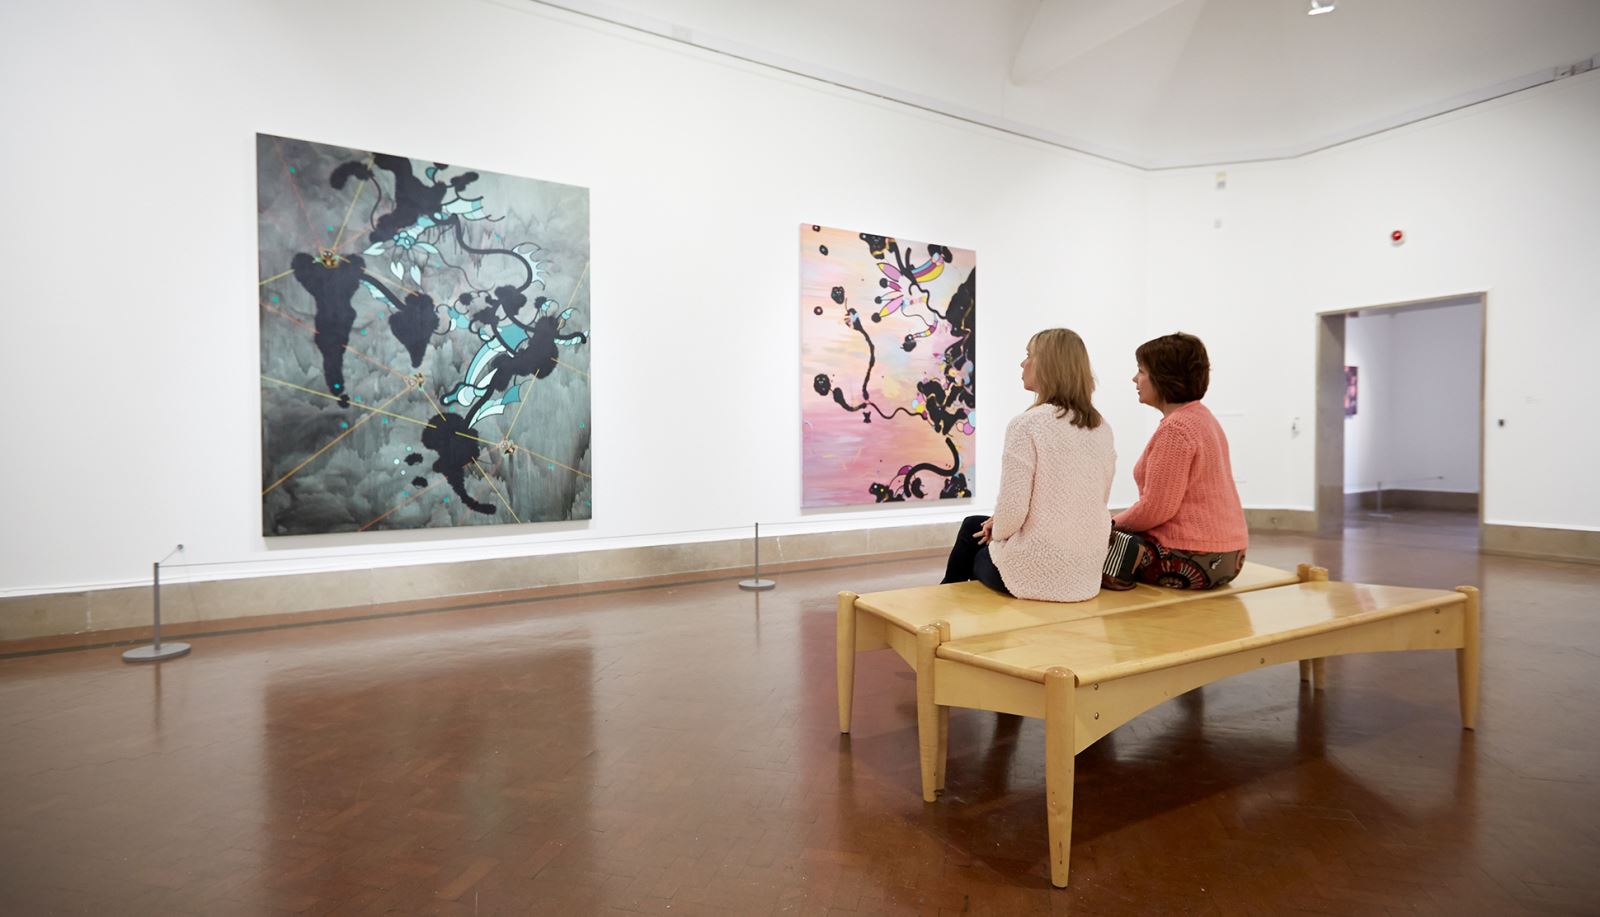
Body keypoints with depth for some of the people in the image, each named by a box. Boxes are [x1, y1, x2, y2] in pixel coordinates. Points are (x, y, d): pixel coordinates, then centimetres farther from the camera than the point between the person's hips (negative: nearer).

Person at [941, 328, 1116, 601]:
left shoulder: (1026, 424, -18)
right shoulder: (1101, 427, 3)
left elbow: (1013, 508, -22)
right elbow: (1099, 500, 11)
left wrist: (997, 532, 3)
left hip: (1036, 570, -6)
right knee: (974, 524, 28)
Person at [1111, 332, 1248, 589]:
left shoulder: (1174, 429, -20)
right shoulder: (1202, 417, 13)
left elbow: (1156, 508, -22)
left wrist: (1113, 523, -5)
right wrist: (1120, 522, 14)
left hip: (1191, 560, -10)